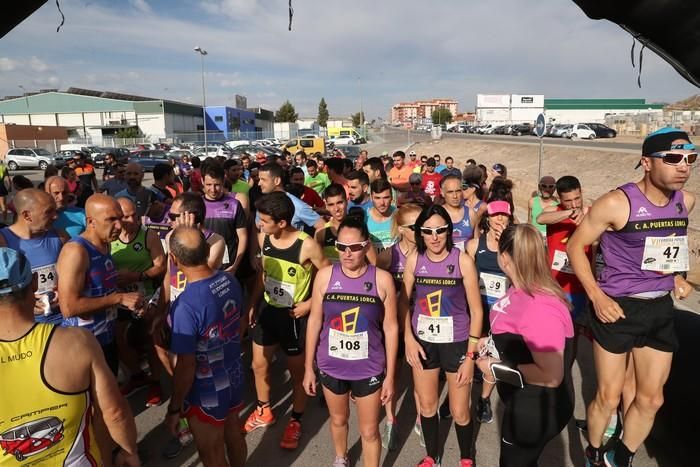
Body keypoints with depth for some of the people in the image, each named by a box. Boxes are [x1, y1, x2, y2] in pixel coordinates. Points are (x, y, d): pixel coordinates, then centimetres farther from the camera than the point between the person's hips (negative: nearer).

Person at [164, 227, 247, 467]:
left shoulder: (186, 305, -31)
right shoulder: (230, 281, -10)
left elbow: (186, 367, -23)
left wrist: (174, 408, -8)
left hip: (207, 391, -6)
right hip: (234, 375, 6)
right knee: (234, 435, 28)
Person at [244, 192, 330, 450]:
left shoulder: (307, 246, -25)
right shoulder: (263, 238, -8)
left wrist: (310, 303, -16)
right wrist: (251, 304, 7)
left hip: (293, 315, -5)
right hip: (267, 310, 5)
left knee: (297, 371, 12)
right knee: (258, 366, 18)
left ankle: (296, 422, 35)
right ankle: (264, 411, 44)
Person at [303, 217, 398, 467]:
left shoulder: (382, 279, -15)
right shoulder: (325, 275, -11)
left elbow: (391, 328, -8)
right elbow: (314, 321, -2)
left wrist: (390, 376, -5)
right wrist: (309, 367, 1)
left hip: (369, 369, -2)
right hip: (331, 366, 2)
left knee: (369, 431, 12)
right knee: (338, 419, 26)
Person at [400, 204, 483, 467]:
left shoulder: (463, 261, -15)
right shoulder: (414, 259, -8)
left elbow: (476, 311, -9)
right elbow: (403, 301, 4)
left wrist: (470, 355, -10)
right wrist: (408, 338, -6)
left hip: (457, 343, -2)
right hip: (423, 342, 2)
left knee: (459, 412, 10)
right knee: (427, 406, 17)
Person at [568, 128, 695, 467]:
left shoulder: (686, 201, 0)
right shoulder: (617, 203, -20)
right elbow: (575, 246, -13)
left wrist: (676, 276, 6)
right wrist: (597, 296, -20)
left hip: (661, 308, 6)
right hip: (617, 308, -6)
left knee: (651, 398, 16)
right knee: (609, 398, 6)